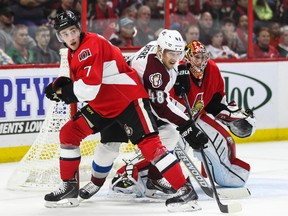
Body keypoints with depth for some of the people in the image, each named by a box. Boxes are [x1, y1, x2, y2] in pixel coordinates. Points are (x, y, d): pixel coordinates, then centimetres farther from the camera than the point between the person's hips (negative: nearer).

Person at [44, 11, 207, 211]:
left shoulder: (92, 45, -21)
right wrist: (61, 85, 1)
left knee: (149, 144, -18)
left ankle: (185, 189, -17)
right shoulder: (73, 53, 10)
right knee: (68, 133, 5)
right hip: (102, 104, 10)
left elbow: (89, 87, -29)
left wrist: (63, 91, -13)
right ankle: (69, 187, 14)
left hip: (129, 99, -10)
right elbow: (78, 82, 22)